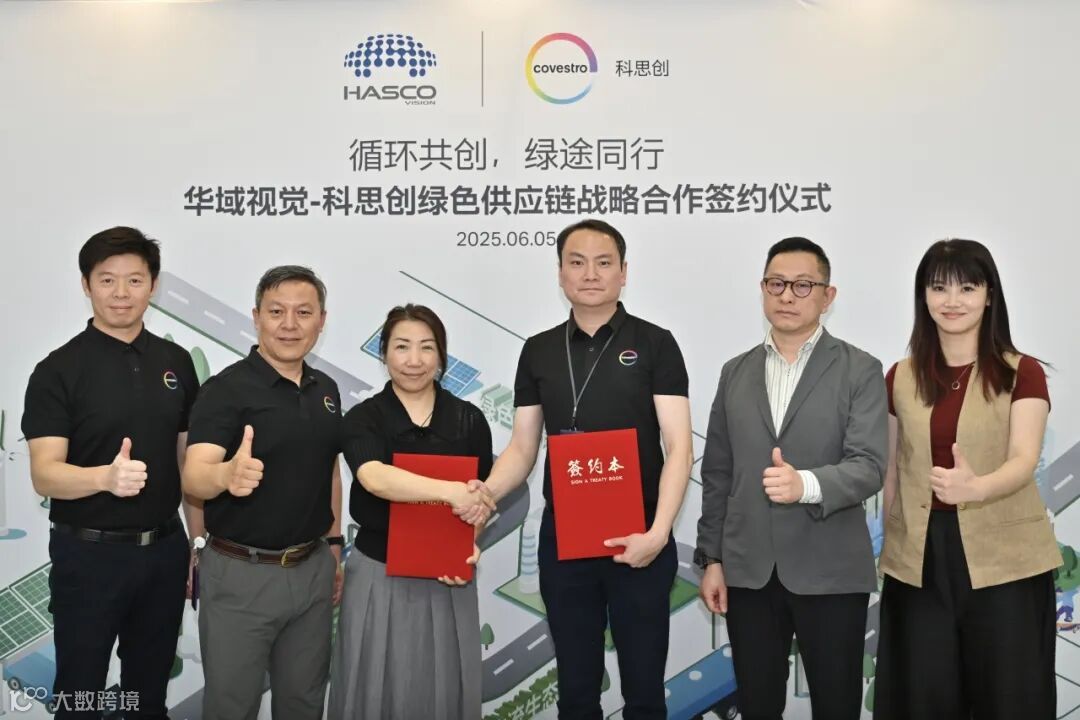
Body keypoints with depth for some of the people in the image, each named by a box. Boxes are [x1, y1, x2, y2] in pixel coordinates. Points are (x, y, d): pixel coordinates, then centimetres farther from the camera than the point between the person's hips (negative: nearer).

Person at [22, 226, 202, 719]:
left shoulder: (176, 363, 4)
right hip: (89, 554, -4)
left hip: (164, 550, 4)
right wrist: (106, 476, -37)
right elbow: (45, 475, -18)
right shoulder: (59, 370, -10)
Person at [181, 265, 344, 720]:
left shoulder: (326, 389, 6)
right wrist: (227, 475, -48)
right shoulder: (226, 389, -14)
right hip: (241, 573, -5)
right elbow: (194, 477, -26)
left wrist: (334, 544, 14)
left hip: (312, 568, 6)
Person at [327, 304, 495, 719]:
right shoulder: (364, 418, -4)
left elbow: (481, 500, 8)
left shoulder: (469, 420, 2)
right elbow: (375, 479, -24)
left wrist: (471, 547, -11)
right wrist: (449, 491, -36)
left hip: (447, 577, 2)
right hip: (379, 575, -1)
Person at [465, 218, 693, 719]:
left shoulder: (654, 344, -3)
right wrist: (483, 494, -11)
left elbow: (678, 447, -8)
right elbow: (522, 448, 9)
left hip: (638, 539, -3)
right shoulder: (538, 351, 7)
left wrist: (658, 532, -20)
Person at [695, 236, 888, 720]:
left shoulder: (860, 371, -2)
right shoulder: (735, 372, 9)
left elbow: (869, 467, -12)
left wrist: (806, 484, -31)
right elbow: (717, 474, 10)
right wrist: (711, 557, 5)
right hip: (747, 571, 3)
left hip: (829, 572, -3)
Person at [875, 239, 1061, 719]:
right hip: (920, 558, 3)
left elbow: (1024, 460, -16)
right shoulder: (901, 378, 6)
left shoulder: (1022, 373, -3)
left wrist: (975, 486, -36)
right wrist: (889, 548, 10)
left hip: (1003, 559, -3)